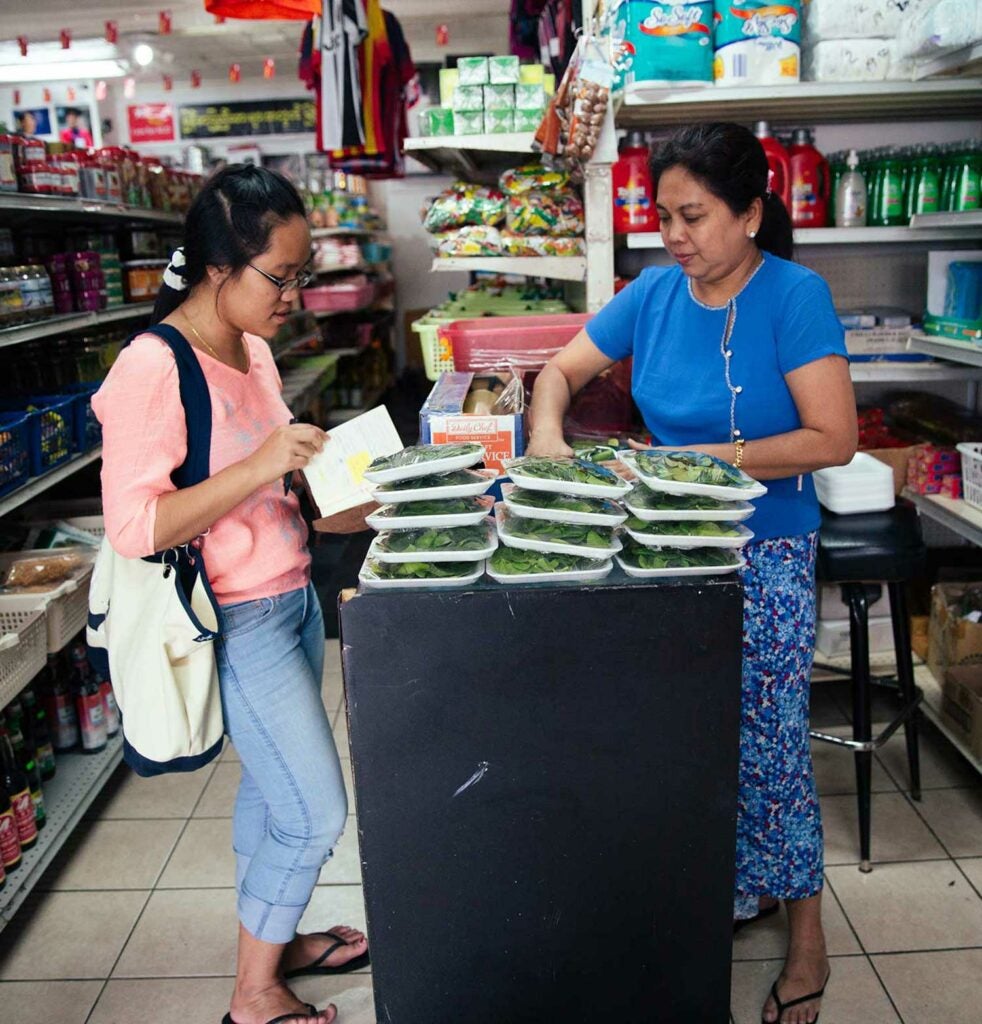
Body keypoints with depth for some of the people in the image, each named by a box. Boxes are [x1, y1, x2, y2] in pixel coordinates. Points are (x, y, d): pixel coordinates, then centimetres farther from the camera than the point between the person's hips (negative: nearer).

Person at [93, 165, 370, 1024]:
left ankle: (274, 938, 42)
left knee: (270, 786, 21)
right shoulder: (151, 370, -21)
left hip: (292, 595, 8)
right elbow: (133, 526, -24)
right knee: (316, 814, 1)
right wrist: (258, 469, -31)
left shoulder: (253, 347, 6)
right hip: (240, 622, -8)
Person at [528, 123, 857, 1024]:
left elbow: (834, 439, -19)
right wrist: (547, 431, -13)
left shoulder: (795, 296, -15)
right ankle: (737, 888, 40)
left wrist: (704, 458, -24)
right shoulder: (655, 292, 0)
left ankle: (807, 936, 27)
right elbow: (563, 369, 8)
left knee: (770, 745, 5)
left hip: (766, 557, -5)